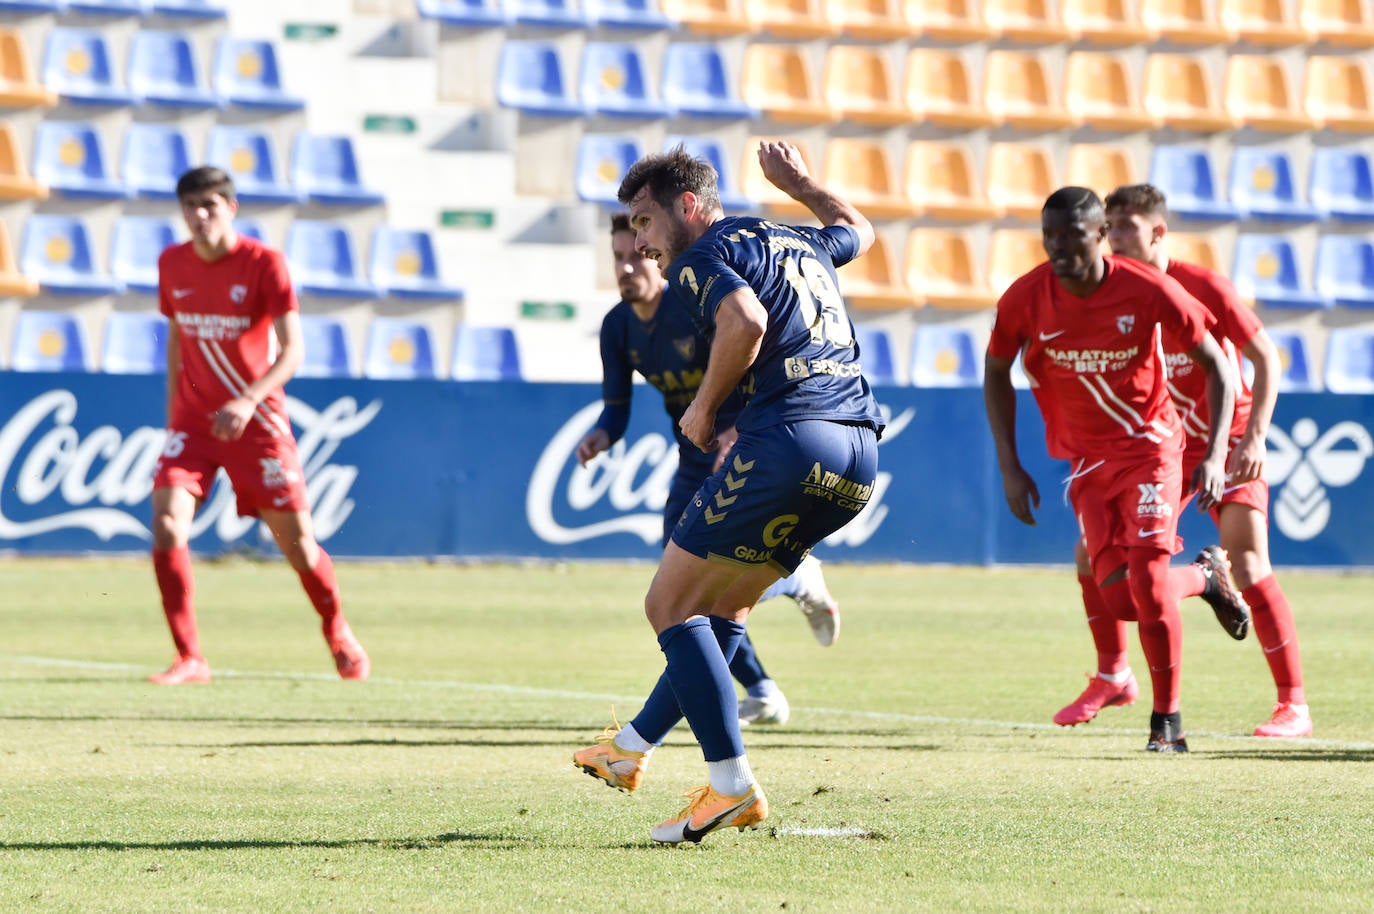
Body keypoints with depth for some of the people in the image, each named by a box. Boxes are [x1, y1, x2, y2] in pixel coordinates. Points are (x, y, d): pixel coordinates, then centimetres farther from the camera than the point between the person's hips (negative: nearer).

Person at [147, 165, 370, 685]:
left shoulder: (263, 263, -12)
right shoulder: (172, 264, 2)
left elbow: (292, 350, -17)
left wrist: (248, 401, -31)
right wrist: (173, 414, 14)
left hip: (256, 421, -3)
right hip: (193, 421, 3)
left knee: (295, 540, 2)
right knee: (167, 520, -19)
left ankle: (338, 633, 33)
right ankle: (189, 660, -14)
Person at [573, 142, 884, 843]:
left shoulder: (700, 259, 0)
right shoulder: (798, 241, 25)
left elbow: (745, 321, -21)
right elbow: (858, 230, 48)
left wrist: (704, 407, -8)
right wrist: (800, 184, 60)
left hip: (787, 437, -9)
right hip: (860, 457, 9)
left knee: (671, 604, 0)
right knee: (725, 601, 23)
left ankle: (733, 785, -9)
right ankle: (631, 750, 30)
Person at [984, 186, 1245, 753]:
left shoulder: (1148, 291, -19)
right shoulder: (1025, 300, -13)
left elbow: (1215, 364, -8)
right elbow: (996, 374, 5)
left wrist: (1214, 456, -16)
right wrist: (1010, 468, 0)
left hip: (1149, 444, -3)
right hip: (1084, 458, 3)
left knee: (1146, 571, -20)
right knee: (1120, 599, -7)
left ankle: (1168, 720, -7)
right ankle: (1203, 576, 28)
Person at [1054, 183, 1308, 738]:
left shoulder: (1204, 287, -16)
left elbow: (1266, 358, -11)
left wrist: (1255, 437, -20)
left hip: (1228, 443, -5)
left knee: (1248, 563, -18)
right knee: (1093, 551, -1)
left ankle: (1293, 706, -13)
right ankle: (1112, 675, 22)